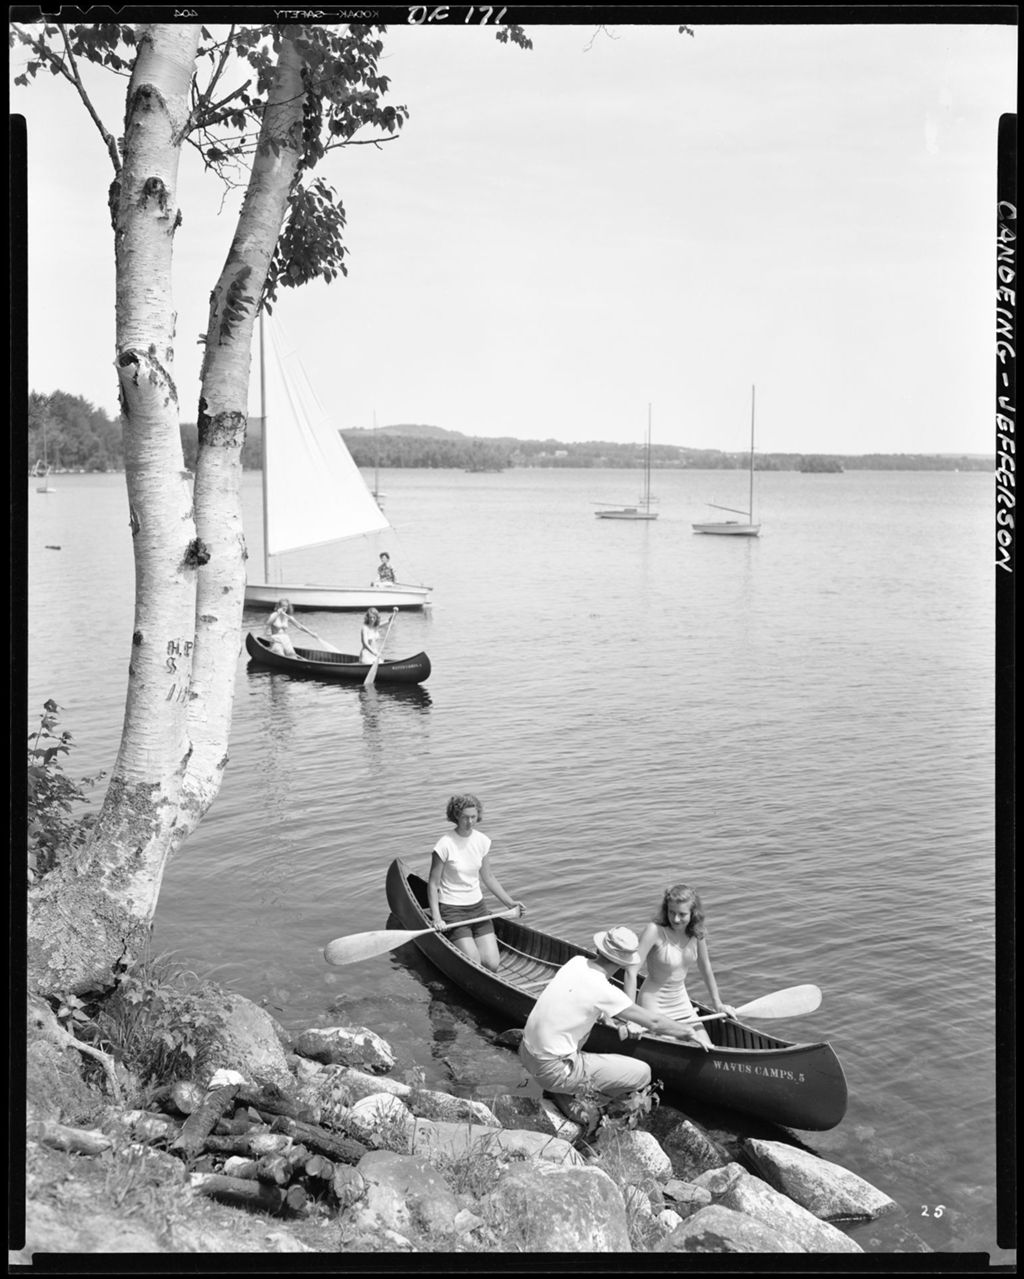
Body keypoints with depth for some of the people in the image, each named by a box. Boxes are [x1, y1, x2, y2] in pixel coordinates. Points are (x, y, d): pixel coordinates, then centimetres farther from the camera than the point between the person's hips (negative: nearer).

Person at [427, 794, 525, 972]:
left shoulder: (483, 841, 1)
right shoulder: (445, 845, -15)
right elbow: (432, 884, -11)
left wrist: (509, 902, 7)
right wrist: (436, 917, -20)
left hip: (477, 907, 5)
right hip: (452, 910, -5)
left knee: (492, 965, -5)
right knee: (474, 964, -16)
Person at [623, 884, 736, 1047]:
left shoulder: (696, 933, -7)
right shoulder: (655, 931, -24)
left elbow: (706, 969, 8)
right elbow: (631, 972, -25)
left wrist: (717, 1004, 14)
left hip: (681, 1003, 6)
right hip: (654, 1006, -6)